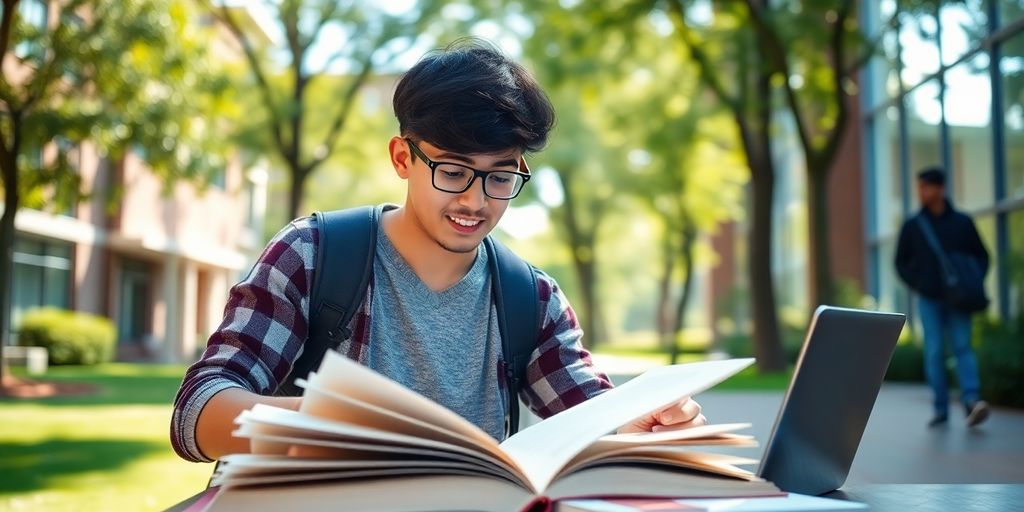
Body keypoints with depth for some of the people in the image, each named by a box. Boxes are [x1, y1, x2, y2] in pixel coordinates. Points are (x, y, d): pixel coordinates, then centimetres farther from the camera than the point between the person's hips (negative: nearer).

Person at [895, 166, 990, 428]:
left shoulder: (963, 222, 5)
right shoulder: (912, 226, 7)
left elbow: (982, 256, 12)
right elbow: (901, 262, 14)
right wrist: (917, 285, 0)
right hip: (929, 300, 1)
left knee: (963, 347, -11)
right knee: (934, 352, -1)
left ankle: (971, 400, -20)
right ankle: (941, 409, 2)